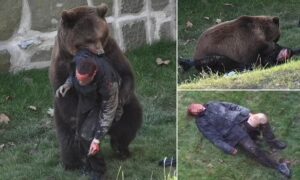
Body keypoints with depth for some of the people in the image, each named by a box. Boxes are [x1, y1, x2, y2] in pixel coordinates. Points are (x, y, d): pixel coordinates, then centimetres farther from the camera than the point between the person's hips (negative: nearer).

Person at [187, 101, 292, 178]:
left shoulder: (213, 105, 19)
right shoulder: (202, 122, 2)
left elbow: (231, 106, 21)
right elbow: (215, 138, -7)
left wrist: (247, 113, 8)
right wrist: (229, 149, -17)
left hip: (241, 121, 5)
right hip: (235, 136, -5)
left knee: (262, 117, -24)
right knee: (253, 149, -30)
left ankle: (272, 142, -3)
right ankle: (279, 166, -19)